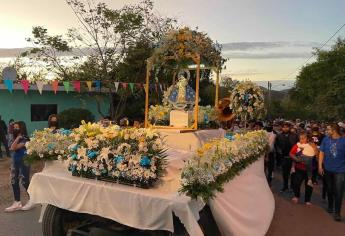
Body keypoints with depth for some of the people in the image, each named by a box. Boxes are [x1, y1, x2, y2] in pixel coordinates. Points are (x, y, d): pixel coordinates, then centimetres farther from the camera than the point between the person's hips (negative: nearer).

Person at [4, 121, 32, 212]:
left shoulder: (25, 139, -16)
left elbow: (13, 148, -25)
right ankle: (17, 203, 20)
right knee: (14, 182, 10)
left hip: (23, 163, -8)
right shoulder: (15, 139, 10)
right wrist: (17, 138, -5)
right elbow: (12, 148, -1)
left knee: (25, 182, 0)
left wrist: (18, 137, -20)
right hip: (15, 162, 9)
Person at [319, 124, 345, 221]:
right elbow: (322, 153, 3)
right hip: (328, 169, 3)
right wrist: (320, 166, 0)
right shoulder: (326, 139, -3)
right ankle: (330, 206, 37)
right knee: (330, 189, 17)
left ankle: (337, 212, 10)